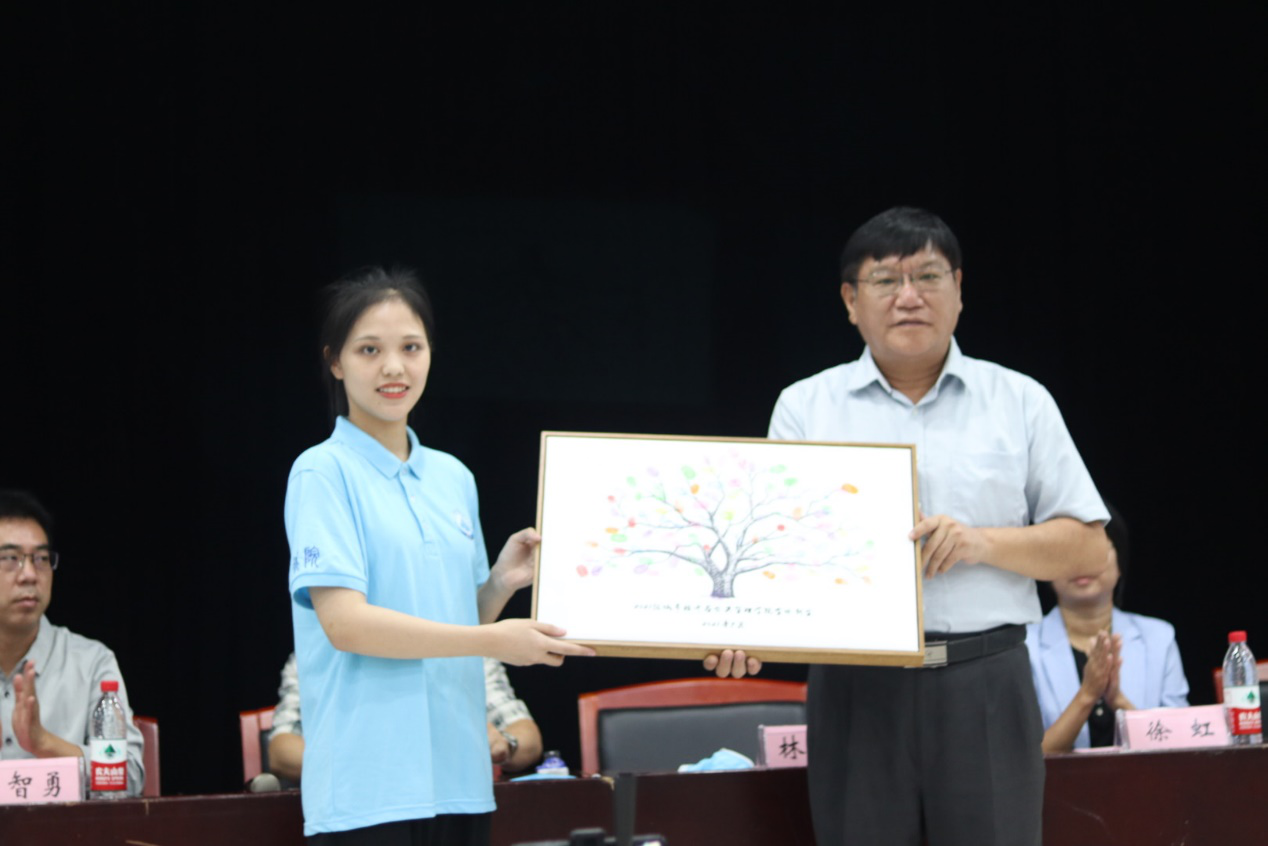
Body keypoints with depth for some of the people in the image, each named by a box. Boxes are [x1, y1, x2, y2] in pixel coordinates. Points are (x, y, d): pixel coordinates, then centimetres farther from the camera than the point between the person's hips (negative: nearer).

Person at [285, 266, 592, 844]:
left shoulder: (453, 477, 16)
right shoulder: (323, 473, -4)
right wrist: (492, 641, -16)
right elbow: (345, 623, -15)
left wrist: (501, 583, 0)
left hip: (459, 774, 6)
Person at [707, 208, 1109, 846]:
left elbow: (1086, 547, 8)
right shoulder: (807, 406, 11)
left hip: (984, 680, 0)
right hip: (856, 689, 0)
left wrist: (983, 542, -8)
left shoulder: (1019, 402, 11)